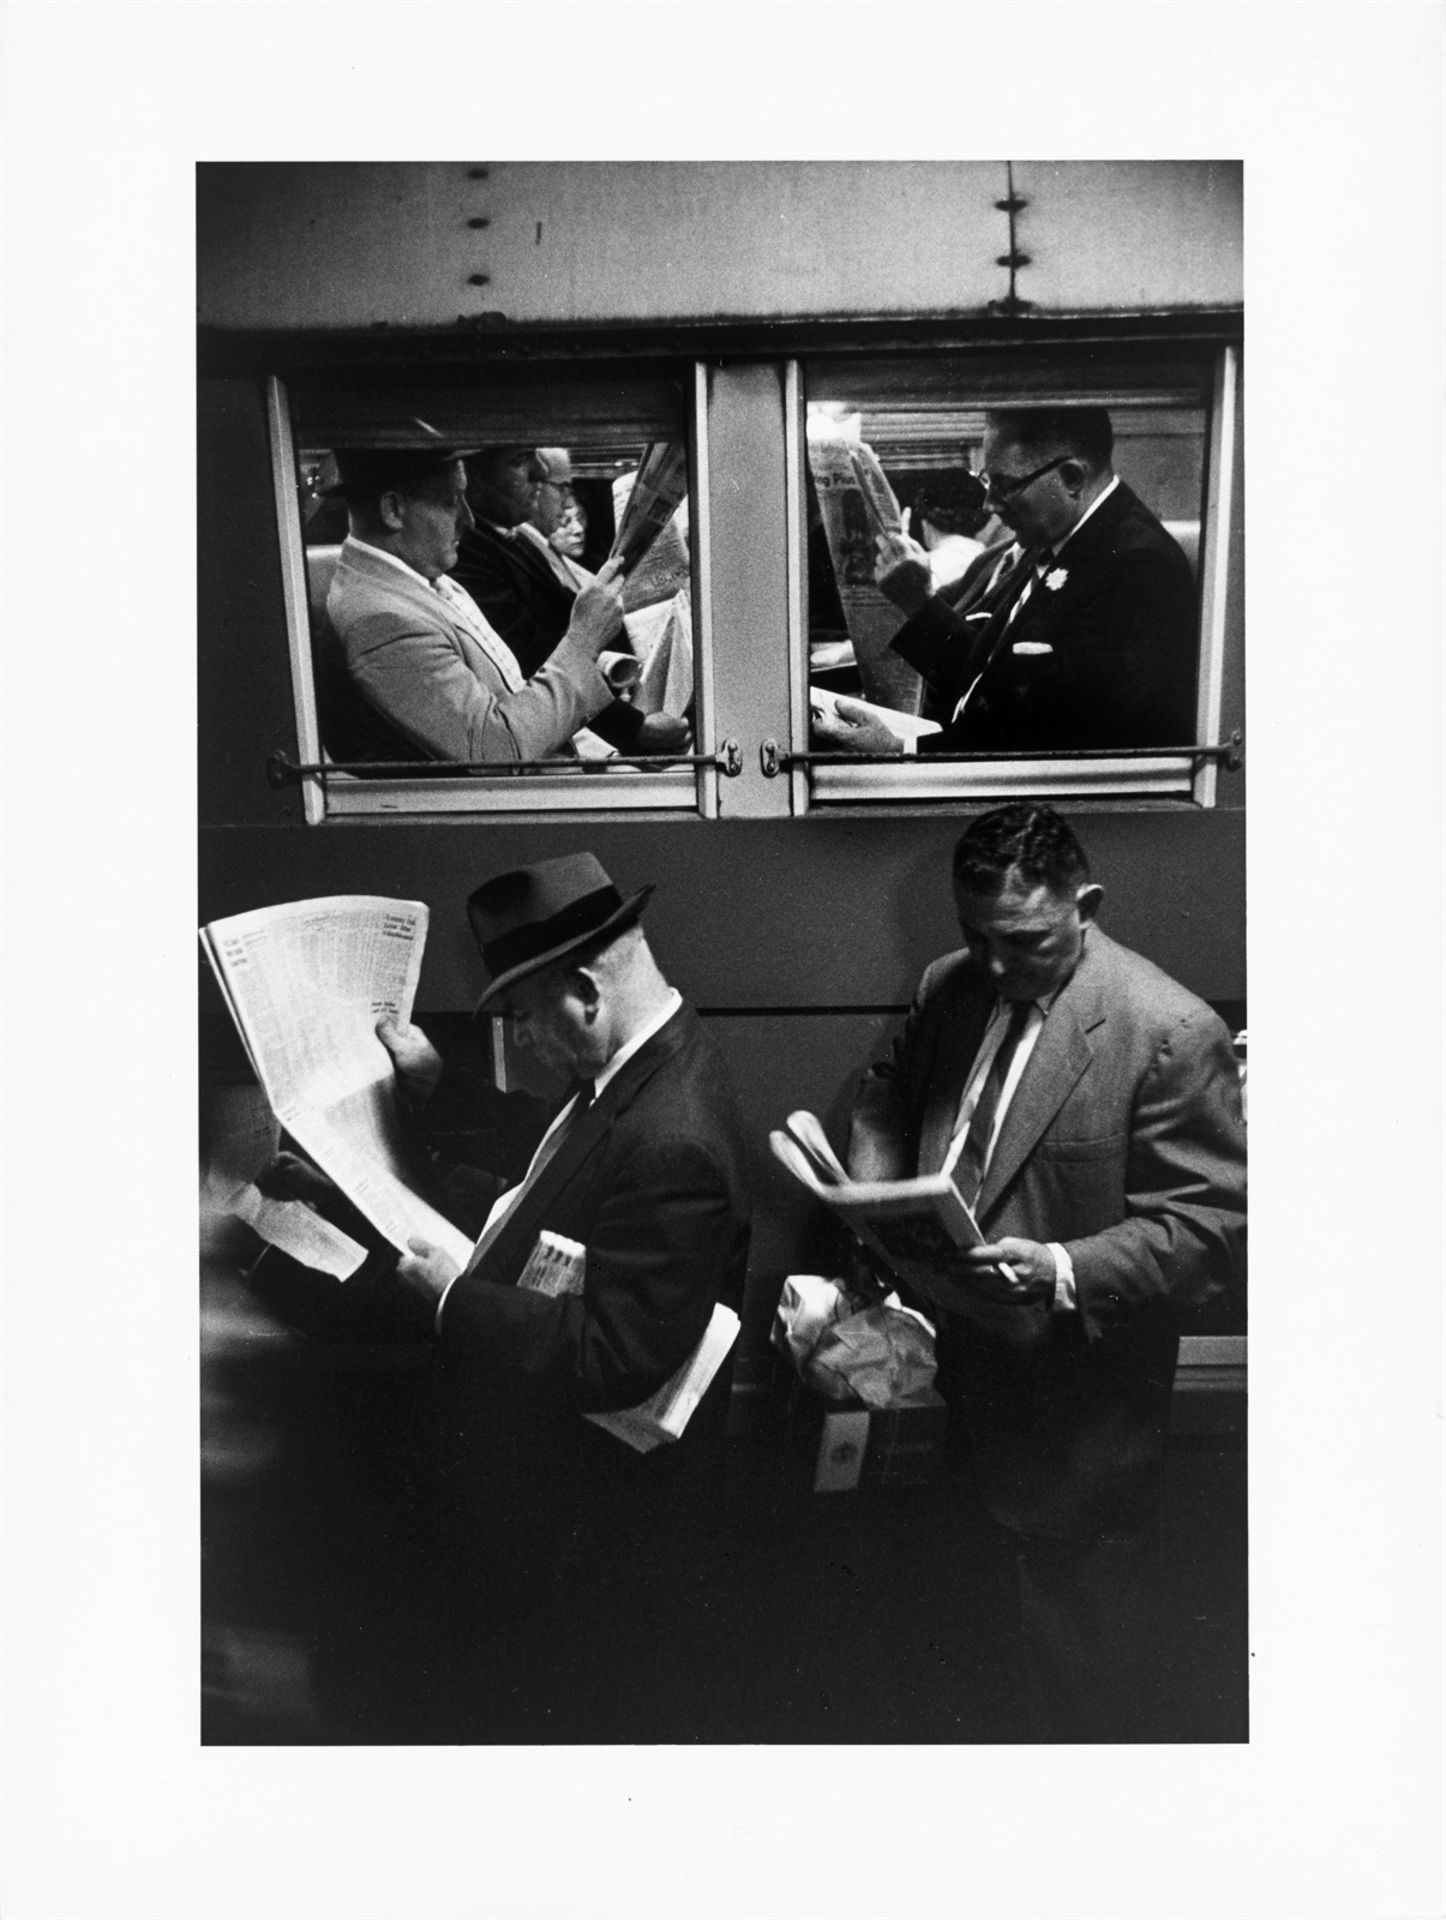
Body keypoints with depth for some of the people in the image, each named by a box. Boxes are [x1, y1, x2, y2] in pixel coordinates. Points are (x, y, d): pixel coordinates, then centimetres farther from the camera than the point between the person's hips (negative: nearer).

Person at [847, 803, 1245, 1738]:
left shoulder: (1170, 1032, -20)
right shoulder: (950, 987, 1)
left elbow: (1213, 1226, -19)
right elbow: (887, 1097, 16)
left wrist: (1066, 1272, -31)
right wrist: (873, 1191, -3)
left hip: (1079, 1407, -6)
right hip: (968, 1378, 6)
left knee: (1092, 1657, 15)